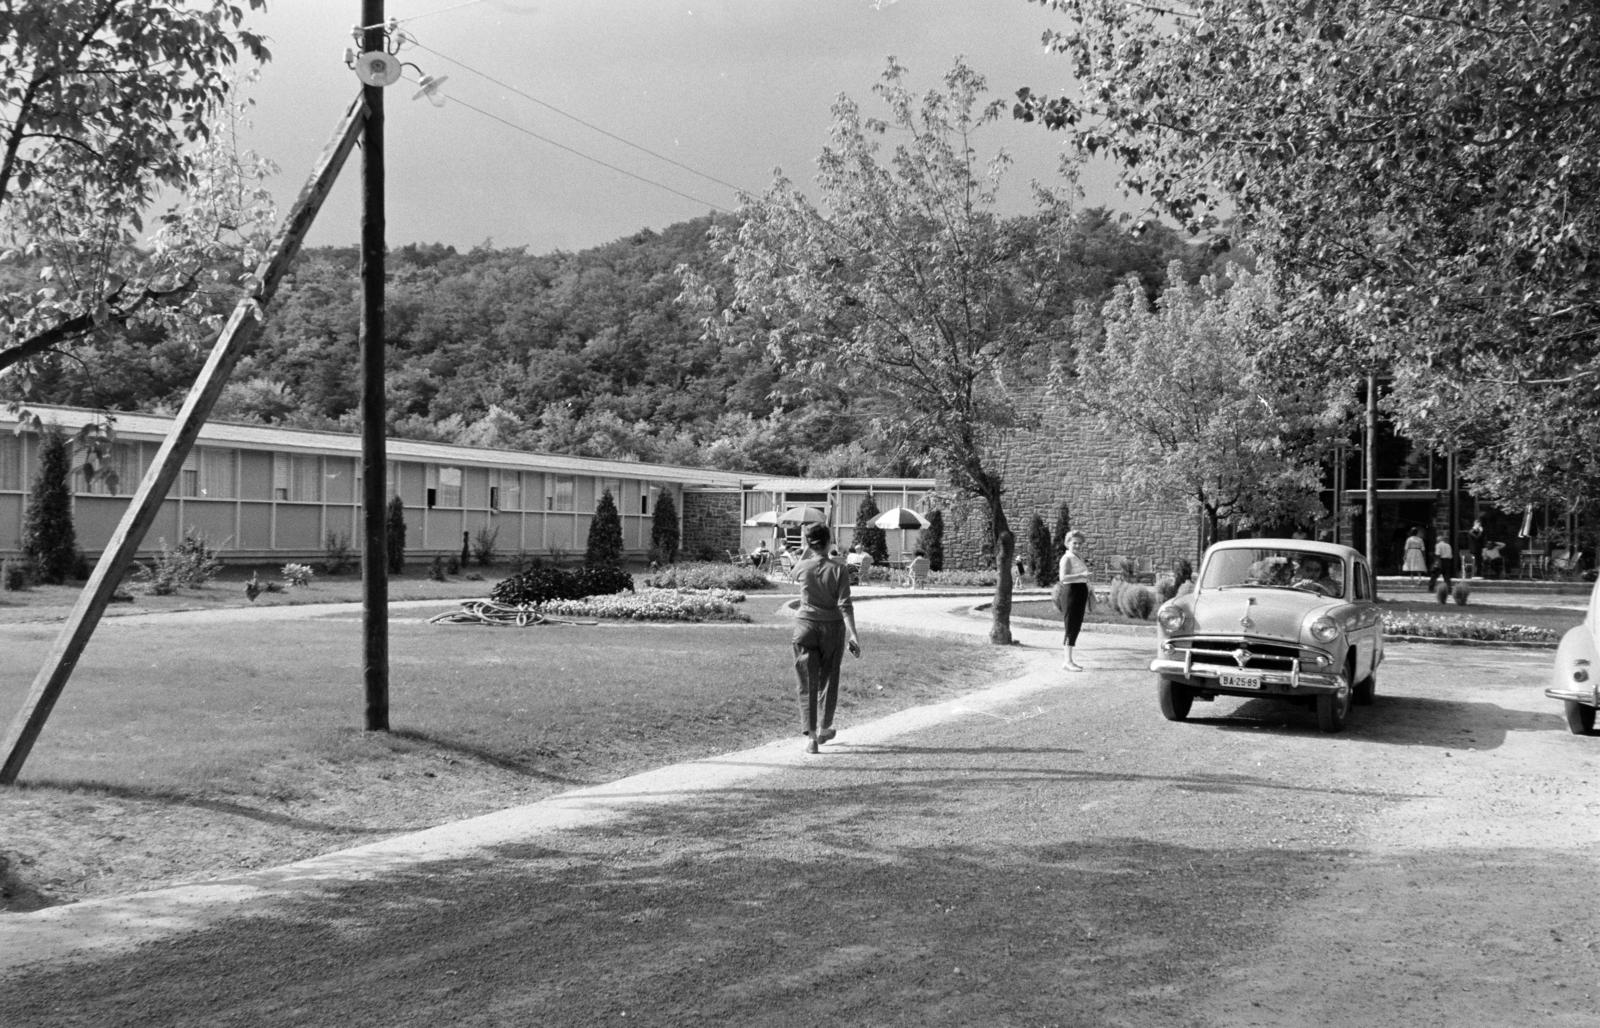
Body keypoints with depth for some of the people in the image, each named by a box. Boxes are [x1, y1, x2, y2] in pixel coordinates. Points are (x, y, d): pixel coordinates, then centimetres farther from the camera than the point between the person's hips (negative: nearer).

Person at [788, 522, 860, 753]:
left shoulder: (803, 567, -5)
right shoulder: (839, 570, -8)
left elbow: (793, 574, 22)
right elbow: (845, 605, -14)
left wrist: (806, 552, 17)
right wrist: (852, 634, -15)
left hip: (806, 625, 0)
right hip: (833, 628, 0)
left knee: (807, 683, 2)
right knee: (829, 679, 18)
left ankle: (811, 735, -7)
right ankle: (824, 728, 31)